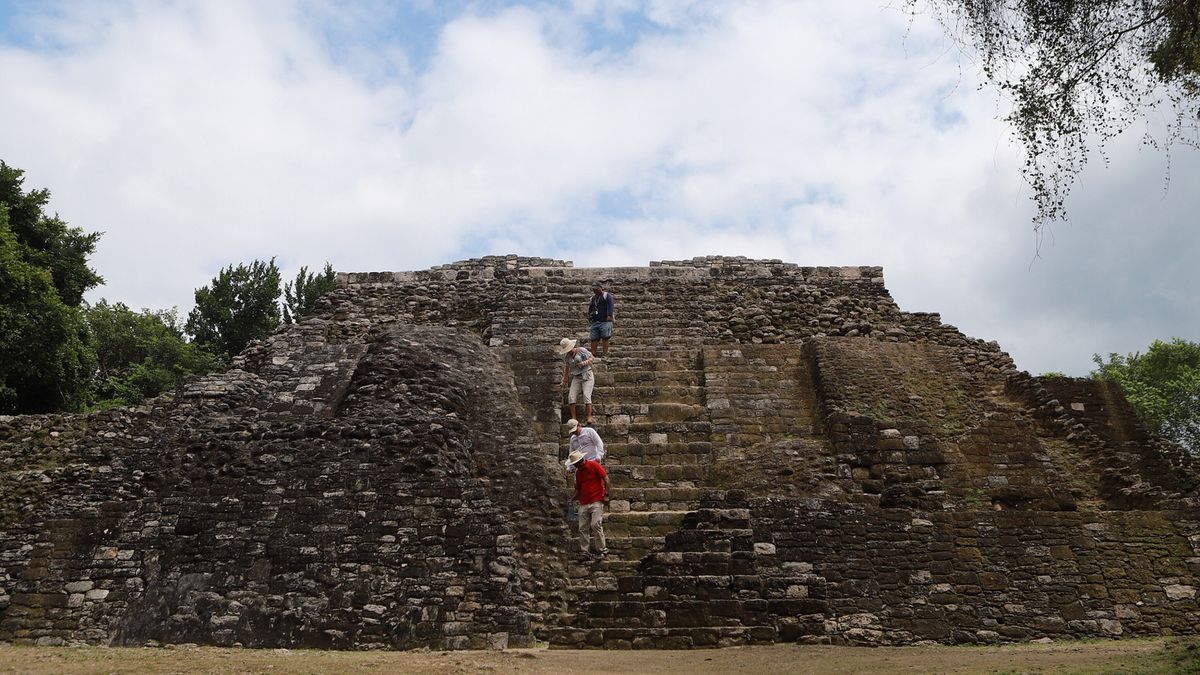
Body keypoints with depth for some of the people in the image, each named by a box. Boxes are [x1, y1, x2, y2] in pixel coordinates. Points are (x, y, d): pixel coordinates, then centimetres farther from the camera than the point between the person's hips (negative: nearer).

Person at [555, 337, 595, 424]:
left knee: (586, 395, -20)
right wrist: (564, 381, 27)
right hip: (576, 378, 4)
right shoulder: (567, 356, 7)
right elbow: (566, 369, 21)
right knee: (571, 396, -13)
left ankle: (589, 417, -16)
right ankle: (574, 417, -7)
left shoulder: (582, 350, -5)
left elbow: (592, 359, 0)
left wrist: (584, 363, -18)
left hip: (587, 376, -4)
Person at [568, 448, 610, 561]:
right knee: (583, 528, 1)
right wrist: (572, 498, 6)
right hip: (583, 504, 7)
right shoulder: (578, 472, 15)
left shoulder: (594, 465, -4)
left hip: (596, 502, -6)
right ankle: (585, 552, 7)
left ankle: (602, 550, -5)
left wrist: (606, 495, -12)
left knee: (595, 524, -16)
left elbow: (606, 479, -7)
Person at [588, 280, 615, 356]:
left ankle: (605, 354, -8)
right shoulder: (593, 298, 22)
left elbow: (610, 306, -11)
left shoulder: (607, 296, 2)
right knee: (594, 339, 2)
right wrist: (589, 315, 9)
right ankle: (593, 354, 3)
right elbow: (590, 308, 29)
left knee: (605, 338, -9)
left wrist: (609, 315, -26)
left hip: (605, 321, -6)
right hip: (595, 322, 6)